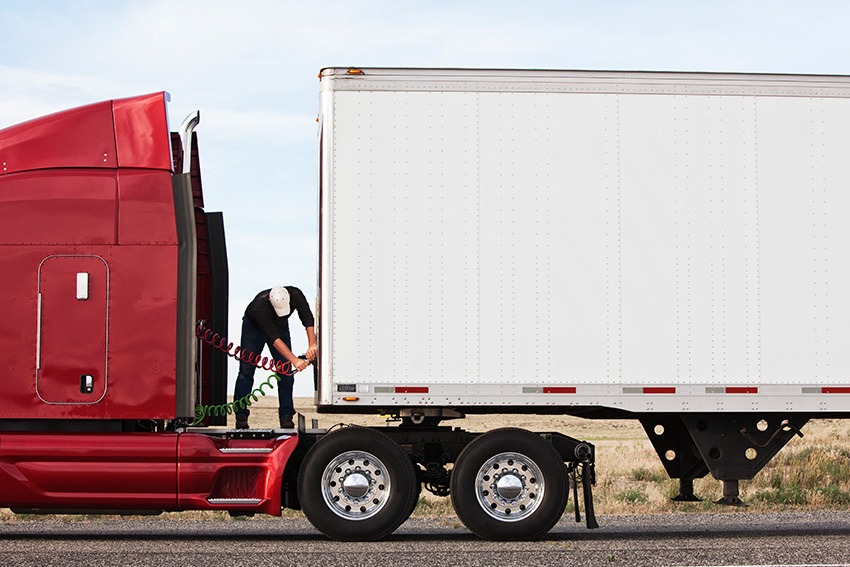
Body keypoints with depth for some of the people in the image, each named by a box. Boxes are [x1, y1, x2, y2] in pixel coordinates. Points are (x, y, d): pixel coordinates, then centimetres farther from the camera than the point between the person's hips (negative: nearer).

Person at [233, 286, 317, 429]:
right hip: (254, 326, -3)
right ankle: (241, 416, -6)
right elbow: (274, 338, -45)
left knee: (286, 371, -6)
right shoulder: (260, 307, -42)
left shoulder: (295, 295, -32)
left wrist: (312, 345, -51)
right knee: (246, 370, -9)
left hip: (280, 326, 3)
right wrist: (295, 360, -53)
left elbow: (308, 319, -34)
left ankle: (286, 416, -4)